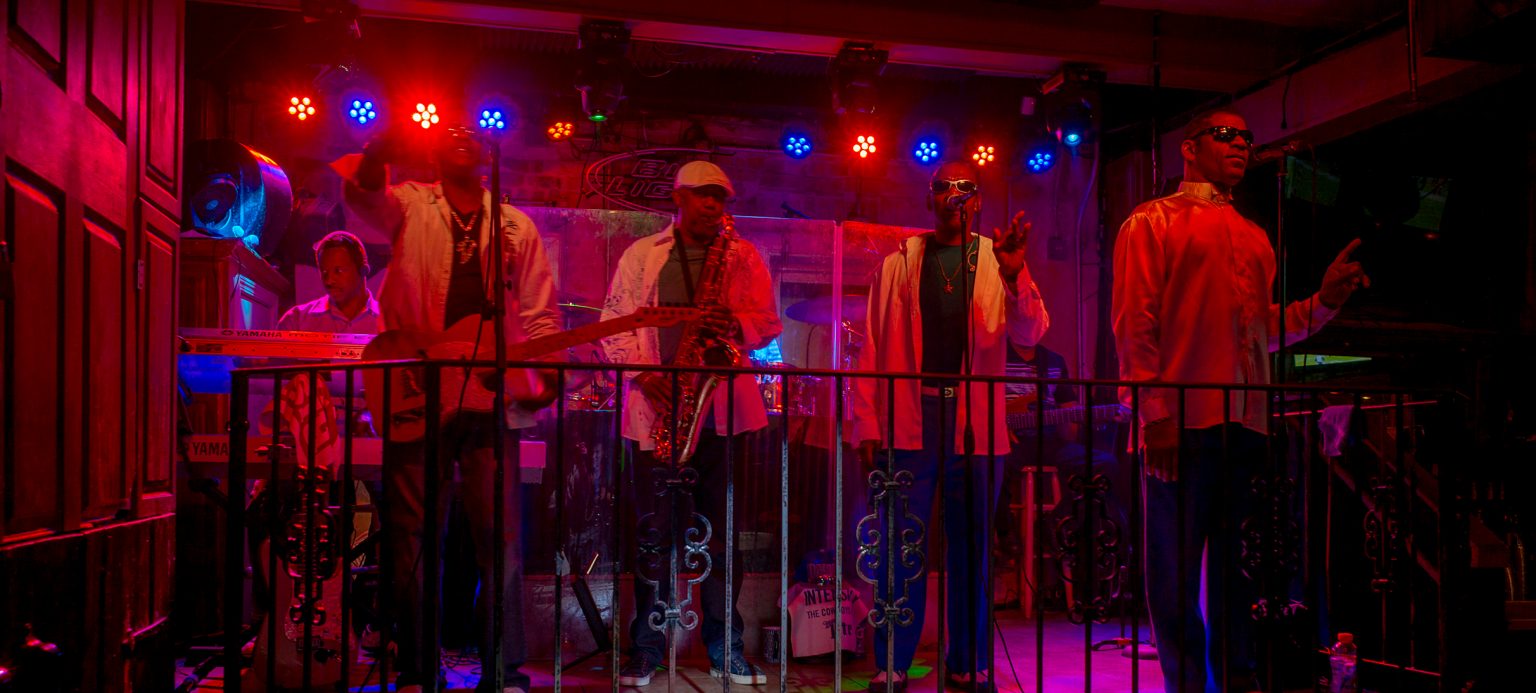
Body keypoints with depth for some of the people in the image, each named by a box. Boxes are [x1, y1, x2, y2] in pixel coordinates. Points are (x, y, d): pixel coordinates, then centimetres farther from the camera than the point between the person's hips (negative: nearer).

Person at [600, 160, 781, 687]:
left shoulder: (744, 256, 12)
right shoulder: (641, 255, 10)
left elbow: (769, 323, 8)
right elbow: (614, 325, 4)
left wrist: (736, 327, -13)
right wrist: (644, 376, -11)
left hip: (724, 410, 1)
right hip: (658, 408, -1)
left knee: (723, 531, 5)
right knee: (655, 531, 2)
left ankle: (725, 648, 16)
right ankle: (645, 649, 13)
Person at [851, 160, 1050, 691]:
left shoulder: (998, 260, 10)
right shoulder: (900, 262, 10)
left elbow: (1030, 334, -4)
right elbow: (874, 347, 5)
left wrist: (1014, 275, -21)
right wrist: (867, 425, -2)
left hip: (976, 426, 1)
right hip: (909, 423, 0)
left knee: (971, 547, 7)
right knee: (899, 550, 1)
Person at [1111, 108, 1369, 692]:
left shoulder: (1254, 238, 23)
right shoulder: (1153, 222, 5)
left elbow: (1264, 331, 21)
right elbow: (1134, 324, -5)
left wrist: (1325, 301, 5)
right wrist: (1155, 414, -14)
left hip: (1247, 425, 6)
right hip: (1182, 424, -5)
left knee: (1237, 572, 8)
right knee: (1177, 574, 0)